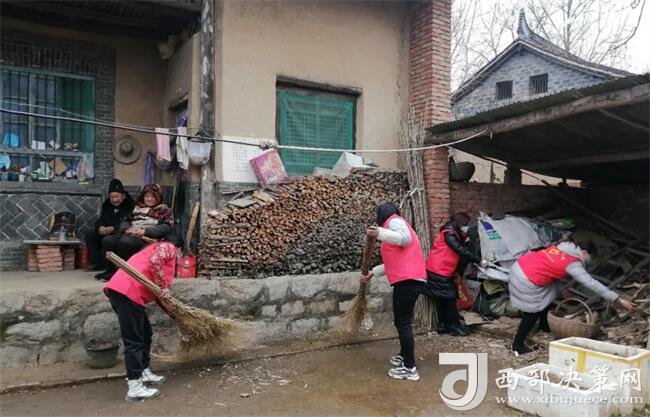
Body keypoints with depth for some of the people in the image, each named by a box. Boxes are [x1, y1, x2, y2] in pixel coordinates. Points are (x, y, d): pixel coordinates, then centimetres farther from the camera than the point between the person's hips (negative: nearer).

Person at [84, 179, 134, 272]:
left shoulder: (131, 205, -14)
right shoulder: (106, 205, 12)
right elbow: (100, 220, 10)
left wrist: (113, 229, -32)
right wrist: (100, 227, -14)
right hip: (107, 231, 8)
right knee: (90, 234, -6)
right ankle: (96, 263, -5)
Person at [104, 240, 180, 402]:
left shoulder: (169, 259, 31)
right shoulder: (169, 247, 6)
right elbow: (155, 260, -18)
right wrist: (164, 287, -10)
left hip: (125, 291, 10)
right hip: (126, 291, -10)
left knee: (145, 334, 19)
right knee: (133, 340, -6)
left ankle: (144, 373, 30)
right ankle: (135, 387, -2)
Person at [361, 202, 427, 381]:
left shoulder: (394, 221, 0)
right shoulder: (396, 224, 29)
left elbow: (406, 238, -22)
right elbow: (393, 262, 29)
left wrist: (381, 233, -24)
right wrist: (372, 273, 31)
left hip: (407, 280, -10)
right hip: (410, 279, 10)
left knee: (403, 323, -7)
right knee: (402, 321, 21)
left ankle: (410, 368, -3)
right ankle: (404, 356, 34)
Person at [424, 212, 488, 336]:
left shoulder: (454, 235, 16)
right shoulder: (449, 234, -14)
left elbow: (462, 250, 13)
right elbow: (461, 251, -20)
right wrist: (479, 261, -20)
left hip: (443, 272, 10)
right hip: (438, 272, -10)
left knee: (443, 299, 11)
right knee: (450, 297, -6)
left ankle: (443, 326, 17)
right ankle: (453, 326, 3)